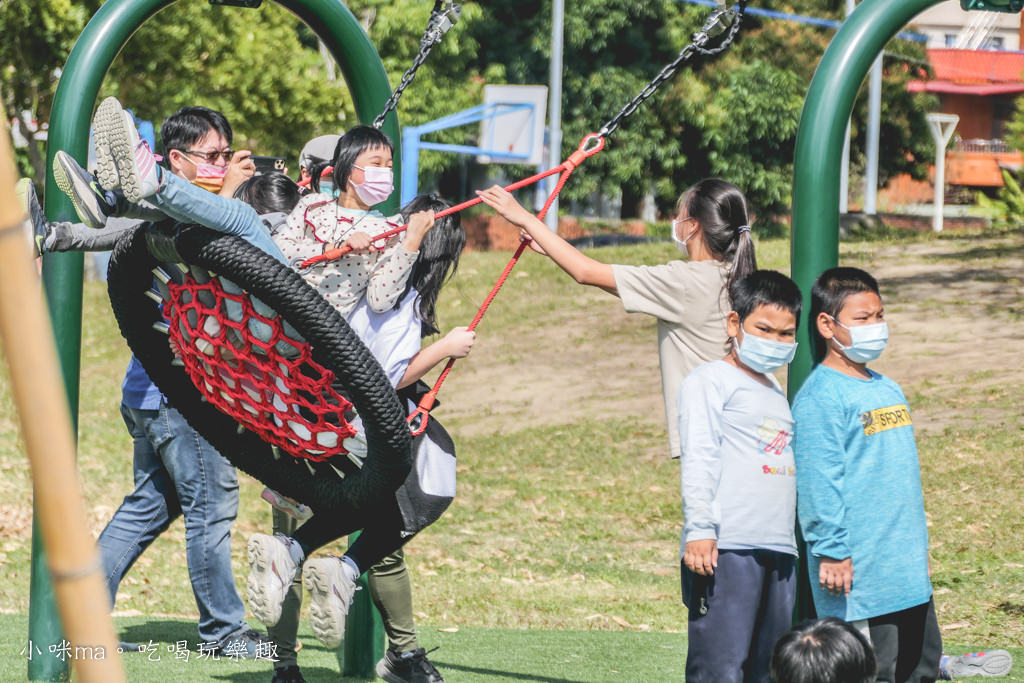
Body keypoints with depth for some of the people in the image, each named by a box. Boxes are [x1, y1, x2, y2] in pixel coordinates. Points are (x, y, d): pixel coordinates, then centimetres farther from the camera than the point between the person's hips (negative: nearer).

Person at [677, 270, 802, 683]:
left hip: (778, 551, 8)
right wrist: (699, 529, -19)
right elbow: (698, 459, -9)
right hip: (726, 549, -8)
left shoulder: (775, 395, 25)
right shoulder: (710, 382, 0)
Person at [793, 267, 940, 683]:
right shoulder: (821, 396, -12)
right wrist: (831, 552, -20)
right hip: (858, 571, -9)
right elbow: (818, 481, -17)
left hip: (907, 571, 9)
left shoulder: (887, 390, 15)